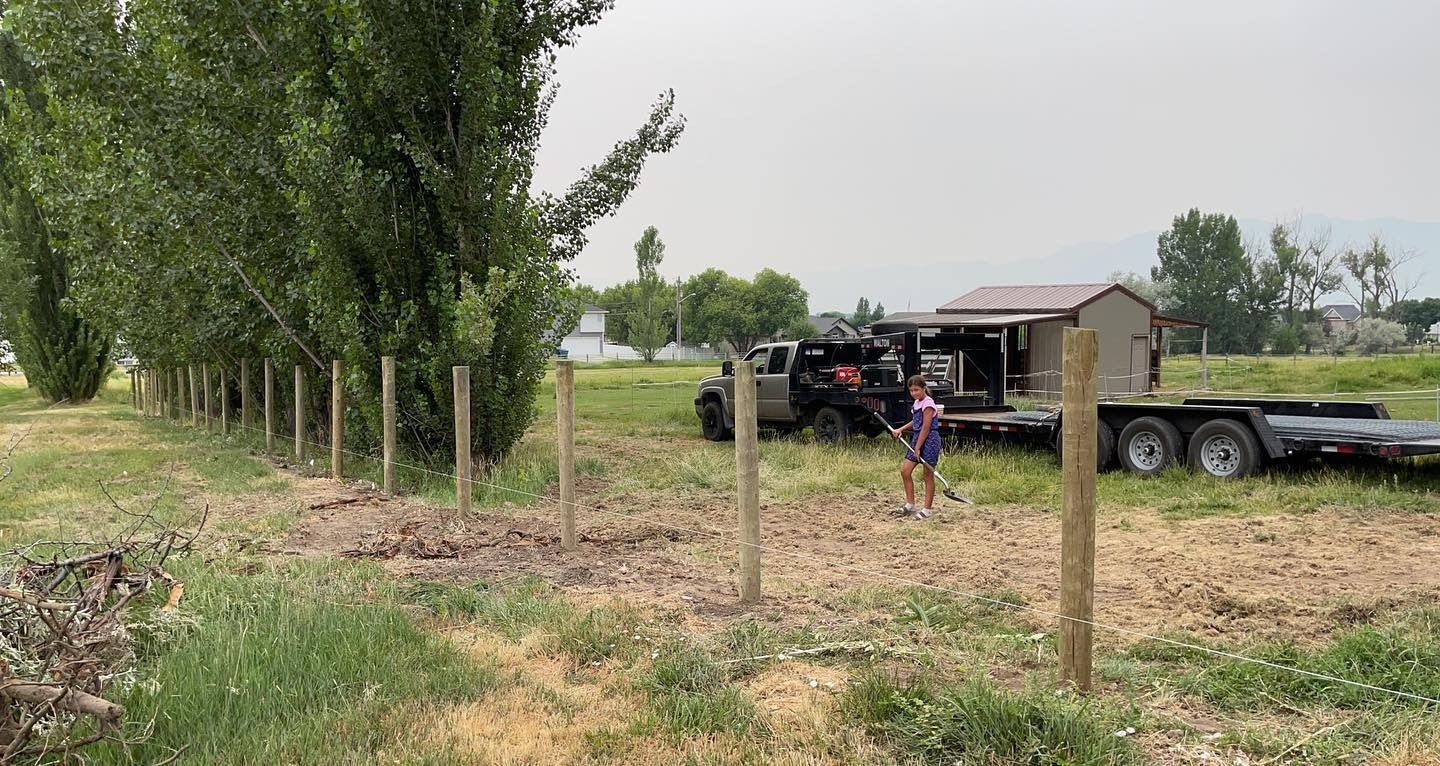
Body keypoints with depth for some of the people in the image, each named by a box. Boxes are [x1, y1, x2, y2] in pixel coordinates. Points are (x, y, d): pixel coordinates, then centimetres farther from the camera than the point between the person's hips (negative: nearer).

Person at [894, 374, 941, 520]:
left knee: (928, 476, 1)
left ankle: (927, 509, 9)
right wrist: (901, 429, 10)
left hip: (929, 440, -9)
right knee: (905, 471, 5)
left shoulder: (928, 404, -16)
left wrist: (917, 448, -16)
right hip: (917, 438, 9)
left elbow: (926, 428, -18)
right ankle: (910, 504, 15)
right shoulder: (917, 403, 10)